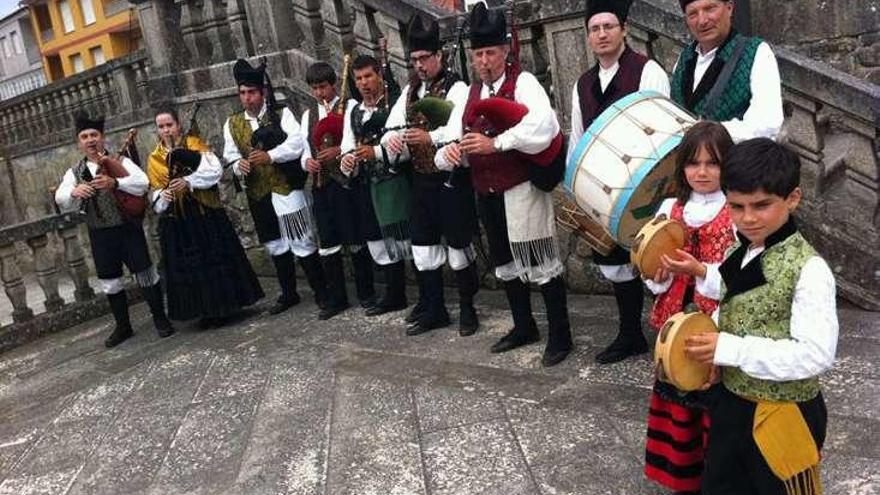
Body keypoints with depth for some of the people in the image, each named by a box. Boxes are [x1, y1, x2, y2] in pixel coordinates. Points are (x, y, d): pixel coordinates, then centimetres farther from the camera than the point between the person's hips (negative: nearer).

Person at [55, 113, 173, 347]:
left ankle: (160, 319, 16)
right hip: (99, 234, 4)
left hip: (128, 229, -3)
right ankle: (123, 326, 26)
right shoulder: (74, 172, 7)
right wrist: (74, 191, -31)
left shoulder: (120, 162, -2)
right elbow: (60, 198, -8)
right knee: (109, 282, 11)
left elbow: (143, 183, -17)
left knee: (145, 274, 0)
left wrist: (115, 183, -34)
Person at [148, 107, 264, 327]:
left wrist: (189, 182, -21)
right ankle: (205, 310, 12)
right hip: (176, 220, 3)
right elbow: (154, 194, 8)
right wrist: (163, 196, -14)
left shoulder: (195, 144, 3)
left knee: (216, 258, -1)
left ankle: (223, 306, 10)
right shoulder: (154, 159, 12)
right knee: (187, 265, 3)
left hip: (206, 213, -3)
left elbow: (214, 170, -11)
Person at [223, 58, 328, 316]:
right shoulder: (232, 124, 11)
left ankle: (321, 292, 10)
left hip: (286, 189, -5)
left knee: (302, 242, -2)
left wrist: (270, 156, -28)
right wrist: (239, 165, -14)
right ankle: (288, 294, 28)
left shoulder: (281, 113, -2)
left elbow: (296, 142, -16)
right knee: (275, 245, 14)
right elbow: (231, 155, 9)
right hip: (258, 195, 5)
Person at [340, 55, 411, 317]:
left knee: (407, 237, -7)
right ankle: (394, 295, 25)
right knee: (381, 240, 12)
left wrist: (377, 152, -19)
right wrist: (348, 161, -9)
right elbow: (348, 148, 12)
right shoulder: (353, 112, 17)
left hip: (395, 180, -6)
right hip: (369, 185, 7)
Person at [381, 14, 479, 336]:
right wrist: (391, 138, -15)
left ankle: (467, 308, 20)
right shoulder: (410, 91, 12)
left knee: (458, 245, 4)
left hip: (452, 179, -7)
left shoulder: (456, 88, -11)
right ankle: (432, 310, 23)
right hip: (422, 180, 7)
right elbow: (393, 125, 8)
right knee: (423, 246, 10)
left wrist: (430, 137, -38)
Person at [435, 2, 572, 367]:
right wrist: (449, 151, -18)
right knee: (506, 262, 18)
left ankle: (560, 336, 12)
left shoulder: (523, 82, -8)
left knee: (541, 261, -1)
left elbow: (544, 126, -27)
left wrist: (495, 143, -32)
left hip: (521, 190, -7)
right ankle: (524, 327, 34)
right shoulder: (470, 94, 12)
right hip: (487, 194, 7)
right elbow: (452, 136, 6)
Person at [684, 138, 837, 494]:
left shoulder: (809, 269, -23)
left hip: (781, 415, -7)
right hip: (730, 403, 7)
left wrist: (730, 349, -27)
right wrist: (712, 342, -5)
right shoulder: (739, 252, 1)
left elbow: (816, 354, -27)